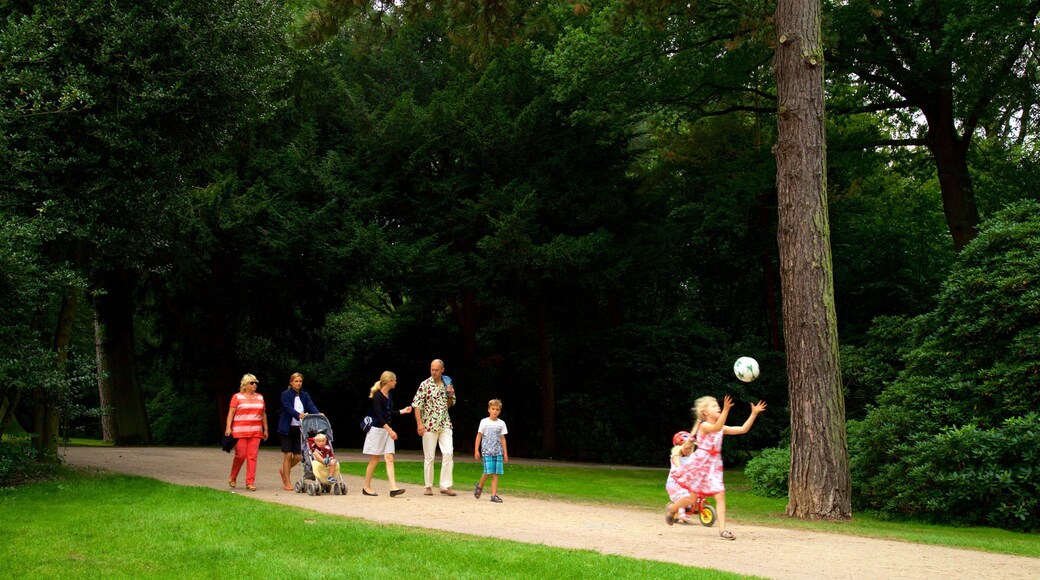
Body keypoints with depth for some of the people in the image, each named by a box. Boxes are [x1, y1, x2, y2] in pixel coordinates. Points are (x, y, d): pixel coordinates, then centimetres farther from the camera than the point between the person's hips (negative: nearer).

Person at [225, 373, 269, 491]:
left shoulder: (259, 397, 16)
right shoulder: (237, 397, 4)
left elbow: (263, 414, 19)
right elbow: (231, 413, -1)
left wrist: (265, 429, 16)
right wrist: (228, 427, -11)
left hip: (255, 431, 4)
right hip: (240, 431, -4)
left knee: (252, 456, -3)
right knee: (240, 455, -6)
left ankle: (250, 482, -1)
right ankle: (233, 478, 17)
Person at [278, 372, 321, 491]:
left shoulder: (305, 395, 10)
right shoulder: (285, 395, -5)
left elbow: (311, 406, -5)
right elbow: (289, 408, -20)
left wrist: (318, 414, -26)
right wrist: (299, 415, -38)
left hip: (300, 429, 5)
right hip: (287, 428, -4)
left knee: (298, 456, 4)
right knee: (288, 455, -4)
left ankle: (284, 470, 33)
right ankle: (287, 483, 6)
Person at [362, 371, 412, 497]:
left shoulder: (389, 396, 10)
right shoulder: (377, 396, -14)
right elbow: (379, 416, -20)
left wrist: (403, 411, 22)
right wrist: (390, 430, -25)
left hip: (387, 430, 7)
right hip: (377, 430, -7)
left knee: (389, 459, -3)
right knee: (374, 459, 0)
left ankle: (393, 488, -10)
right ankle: (366, 487, 12)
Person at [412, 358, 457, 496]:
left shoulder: (447, 384, 9)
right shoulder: (425, 385, -5)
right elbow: (417, 404, -7)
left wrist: (450, 395, -1)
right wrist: (419, 423, -14)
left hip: (445, 424, 3)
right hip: (429, 425, -3)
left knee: (448, 453, -8)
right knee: (429, 456, 2)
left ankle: (445, 485, -2)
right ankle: (428, 486, 11)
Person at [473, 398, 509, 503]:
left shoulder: (501, 423, 9)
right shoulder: (484, 422, 3)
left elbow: (502, 438, 12)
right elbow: (479, 436, 5)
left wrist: (505, 453, 10)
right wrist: (476, 450, 0)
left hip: (498, 451, 3)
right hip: (487, 451, -3)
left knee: (496, 473, -2)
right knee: (488, 471, -12)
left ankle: (494, 495, -1)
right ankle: (479, 486, 15)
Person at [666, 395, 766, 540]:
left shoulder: (722, 428, 9)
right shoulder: (704, 426, -13)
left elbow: (743, 429, 5)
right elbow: (716, 427, -36)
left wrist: (754, 414, -4)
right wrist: (726, 410, -48)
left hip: (714, 465, 6)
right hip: (701, 464, -6)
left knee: (720, 496, -9)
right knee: (692, 498, 5)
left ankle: (722, 530, -10)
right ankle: (672, 508, 35)